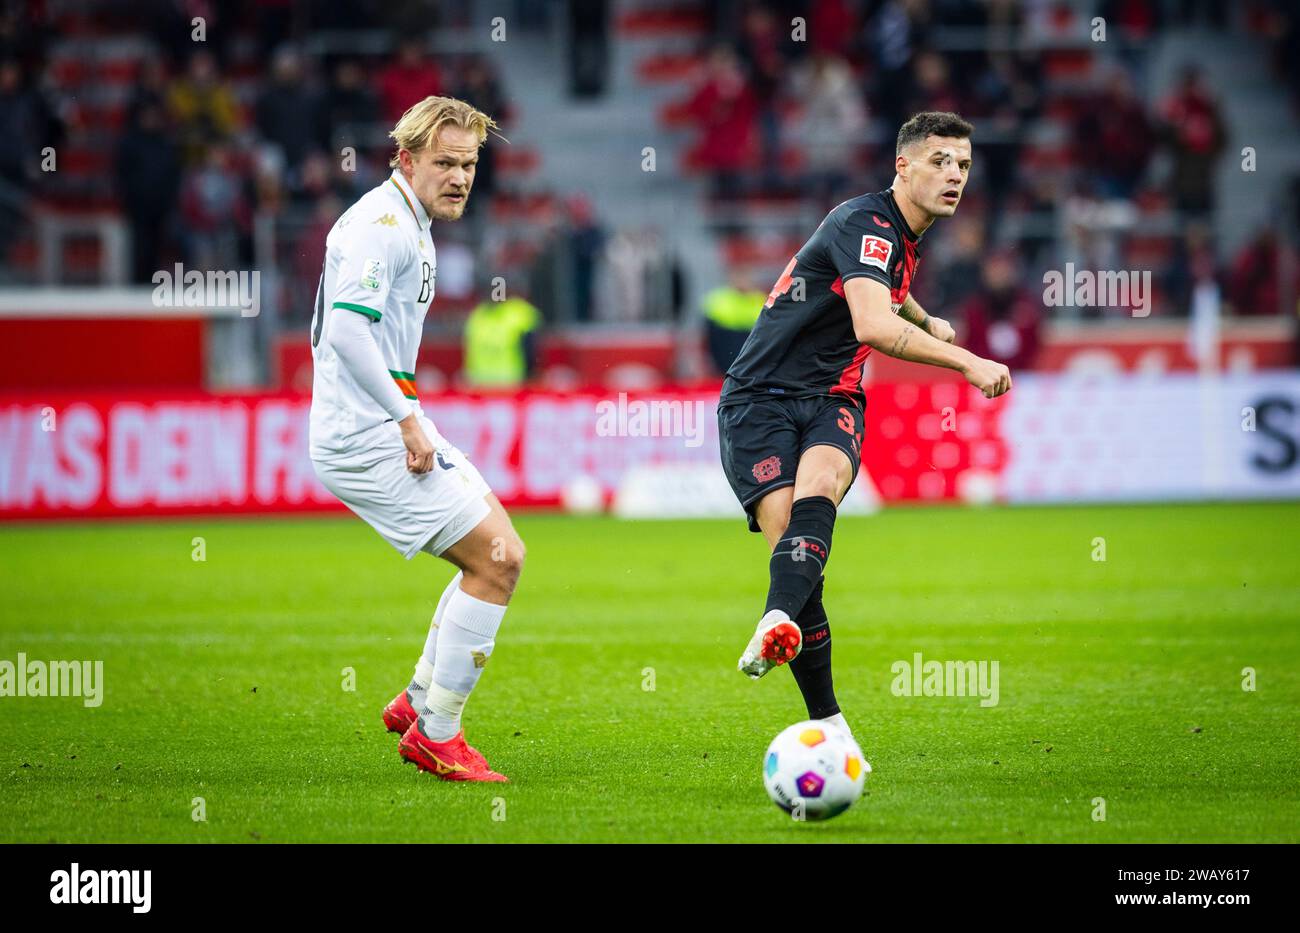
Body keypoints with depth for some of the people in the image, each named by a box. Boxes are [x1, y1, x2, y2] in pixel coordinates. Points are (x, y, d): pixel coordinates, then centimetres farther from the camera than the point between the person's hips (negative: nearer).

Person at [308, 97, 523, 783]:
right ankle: (434, 736, -3)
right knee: (496, 559, -11)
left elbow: (330, 333, 26)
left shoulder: (411, 225, 18)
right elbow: (347, 330, -28)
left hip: (389, 427, 11)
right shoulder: (382, 224, -16)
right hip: (367, 441, -11)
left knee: (499, 551, 14)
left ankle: (419, 700, 20)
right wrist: (407, 421, -25)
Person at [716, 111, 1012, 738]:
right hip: (760, 400, -6)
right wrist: (967, 363, -27)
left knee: (819, 485, -30)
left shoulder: (905, 237, 15)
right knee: (786, 536, -25)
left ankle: (779, 623, -58)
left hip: (831, 402, 6)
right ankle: (825, 721, -15)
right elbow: (874, 327, -31)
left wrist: (927, 321, 57)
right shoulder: (866, 223, -15)